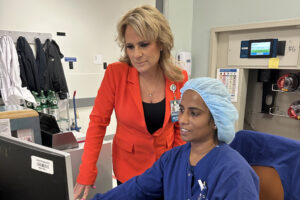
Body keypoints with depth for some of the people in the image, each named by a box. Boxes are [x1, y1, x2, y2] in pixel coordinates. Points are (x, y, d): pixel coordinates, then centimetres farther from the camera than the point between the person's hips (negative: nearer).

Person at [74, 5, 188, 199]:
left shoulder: (180, 78, -12)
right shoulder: (116, 73, -18)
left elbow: (181, 127, -1)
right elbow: (98, 122, -13)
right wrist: (86, 174, -14)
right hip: (129, 167, -1)